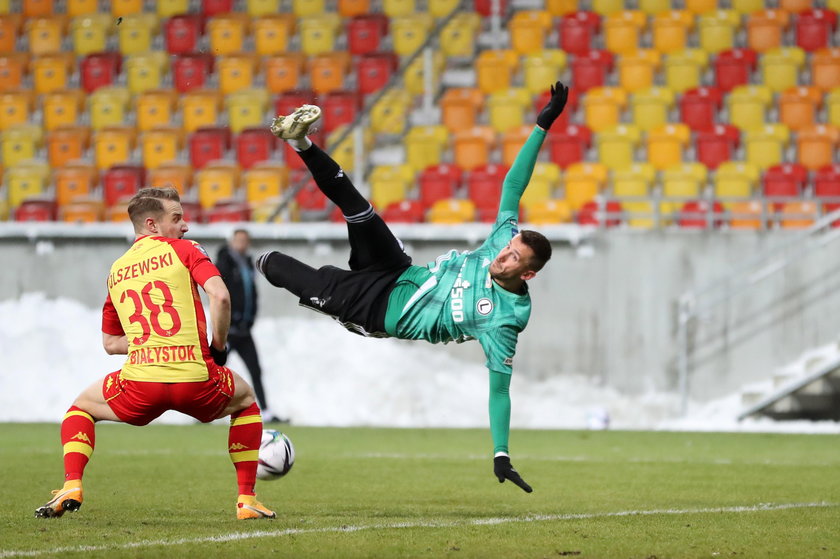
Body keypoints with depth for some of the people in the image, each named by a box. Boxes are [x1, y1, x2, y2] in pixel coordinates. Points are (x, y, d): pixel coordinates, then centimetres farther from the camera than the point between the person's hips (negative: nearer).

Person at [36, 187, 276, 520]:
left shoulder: (116, 271, 20)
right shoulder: (183, 250, 7)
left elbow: (110, 343, 26)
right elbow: (219, 296, -10)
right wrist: (218, 348, 3)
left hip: (141, 385, 2)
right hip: (197, 383, -2)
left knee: (82, 407, 30)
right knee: (245, 400, 31)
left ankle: (71, 488, 6)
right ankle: (247, 500, 21)